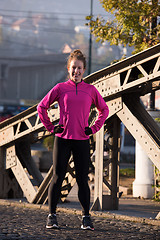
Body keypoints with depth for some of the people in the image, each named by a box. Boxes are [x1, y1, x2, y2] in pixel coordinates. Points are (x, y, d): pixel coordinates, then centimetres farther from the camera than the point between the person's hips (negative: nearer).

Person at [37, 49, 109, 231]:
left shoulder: (91, 90, 5)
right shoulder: (60, 88, 2)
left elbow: (104, 109, 18)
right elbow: (42, 107, 10)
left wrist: (94, 128, 8)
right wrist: (50, 127, 4)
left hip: (82, 141, 1)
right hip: (62, 139, -1)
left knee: (82, 180, 2)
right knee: (57, 177, 0)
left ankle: (86, 218, 7)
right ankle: (52, 216, 5)